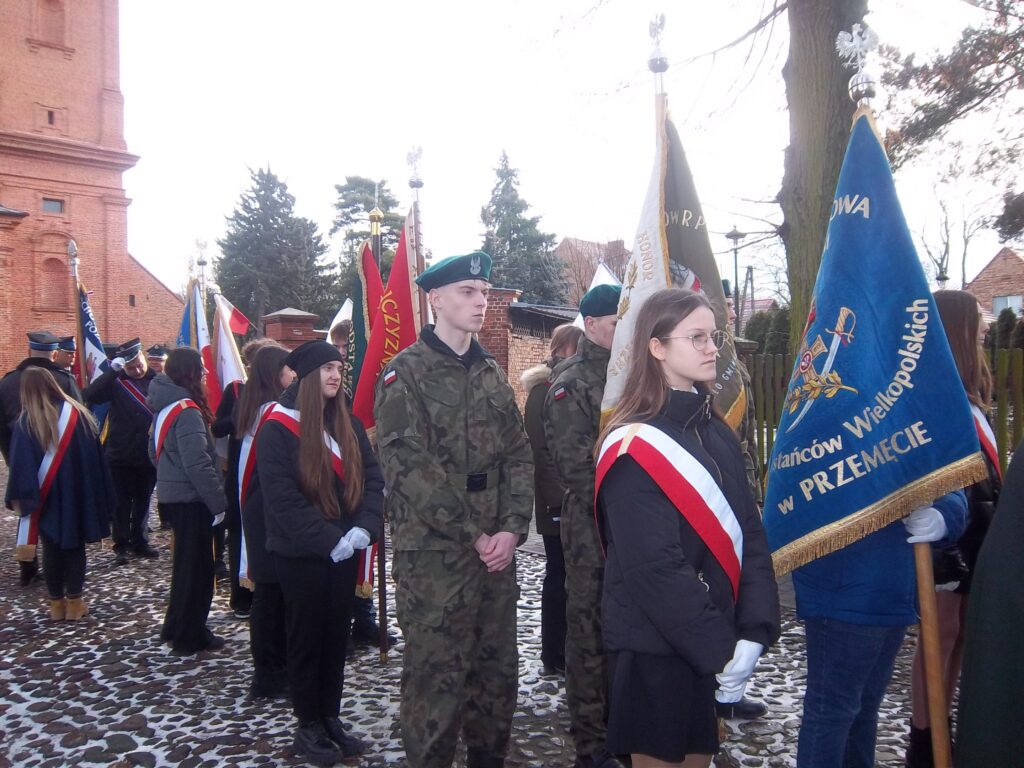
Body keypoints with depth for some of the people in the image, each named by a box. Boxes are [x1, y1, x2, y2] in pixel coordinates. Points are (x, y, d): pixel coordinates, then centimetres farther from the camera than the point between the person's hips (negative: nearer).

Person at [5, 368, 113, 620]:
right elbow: (96, 456, -1)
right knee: (75, 547, 10)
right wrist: (102, 494, 5)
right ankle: (74, 602, 12)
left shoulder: (25, 423, -9)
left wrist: (20, 497, -6)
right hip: (78, 494, 1)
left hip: (46, 498, -1)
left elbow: (20, 464, -12)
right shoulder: (77, 413, -3)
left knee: (51, 549, 10)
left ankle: (57, 603, 15)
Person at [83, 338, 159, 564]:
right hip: (120, 454, -2)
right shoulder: (116, 380, -5)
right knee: (122, 502, 6)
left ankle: (140, 542, 25)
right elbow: (90, 396, -20)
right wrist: (112, 369, -25)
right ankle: (121, 545, 16)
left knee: (143, 500, 13)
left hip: (149, 454, 2)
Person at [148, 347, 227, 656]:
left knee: (186, 563, 20)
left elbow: (155, 452, 18)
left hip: (172, 495, 9)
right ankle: (190, 637, 14)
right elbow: (198, 464, -25)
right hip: (190, 499, -9)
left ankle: (177, 628, 32)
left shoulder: (165, 407, 8)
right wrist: (218, 502, -19)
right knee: (196, 567, 3)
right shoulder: (187, 411, -20)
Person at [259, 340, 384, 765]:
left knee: (337, 635, 12)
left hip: (345, 551, 5)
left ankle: (331, 717, 25)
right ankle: (308, 726, 21)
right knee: (307, 637, 7)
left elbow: (372, 478, 2)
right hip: (300, 554, -5)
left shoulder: (349, 424, 6)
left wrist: (363, 527, -13)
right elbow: (283, 498, -17)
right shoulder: (278, 427, -11)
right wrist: (329, 539, -20)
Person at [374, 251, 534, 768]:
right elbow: (410, 468, -15)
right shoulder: (405, 373, -7)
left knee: (498, 670, 15)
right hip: (433, 554, -6)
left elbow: (518, 457, 8)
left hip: (497, 550, 6)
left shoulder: (491, 375, 12)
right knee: (436, 677, 2)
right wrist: (473, 536, -14)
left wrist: (511, 529, -6)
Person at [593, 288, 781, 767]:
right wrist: (719, 650, -17)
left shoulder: (717, 432, 8)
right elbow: (654, 568, -20)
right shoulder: (633, 446, -15)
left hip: (717, 644, 7)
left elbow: (749, 534, 3)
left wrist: (753, 633, -8)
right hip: (657, 647, -7)